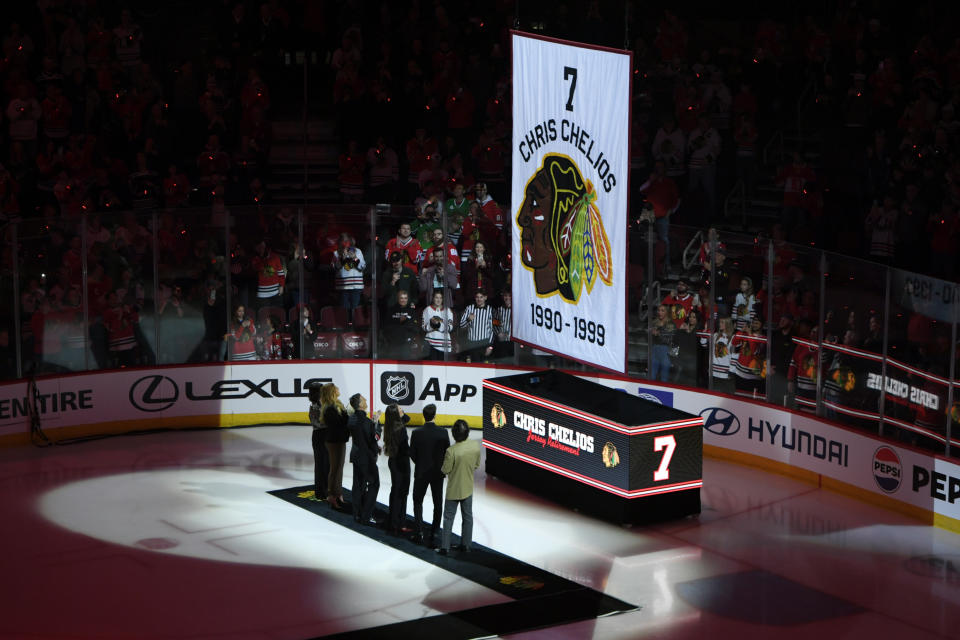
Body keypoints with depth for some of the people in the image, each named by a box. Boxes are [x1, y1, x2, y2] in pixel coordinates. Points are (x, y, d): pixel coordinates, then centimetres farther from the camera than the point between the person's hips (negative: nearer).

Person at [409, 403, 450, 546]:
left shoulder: (416, 433, -14)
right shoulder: (443, 432, -13)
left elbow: (412, 454, -7)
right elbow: (447, 453, -6)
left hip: (421, 472, 0)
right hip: (438, 473, 0)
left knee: (418, 502, 15)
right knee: (437, 504, 12)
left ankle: (418, 533, 8)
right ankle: (434, 533, 12)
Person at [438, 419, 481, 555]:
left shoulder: (451, 451, -27)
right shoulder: (476, 446, -13)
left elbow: (445, 470, -17)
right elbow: (476, 466, 1)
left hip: (453, 490, -4)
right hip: (468, 488, 4)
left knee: (448, 518, 9)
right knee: (467, 517, 18)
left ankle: (445, 546, 11)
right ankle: (466, 545, 26)